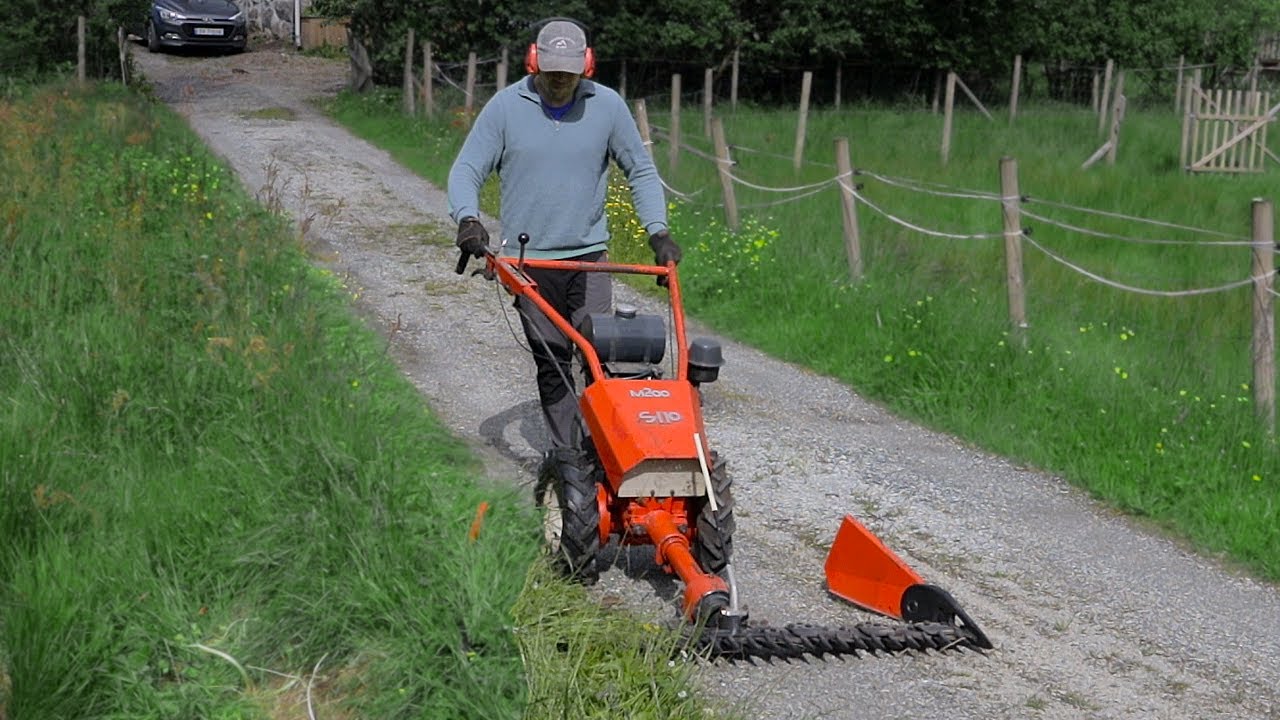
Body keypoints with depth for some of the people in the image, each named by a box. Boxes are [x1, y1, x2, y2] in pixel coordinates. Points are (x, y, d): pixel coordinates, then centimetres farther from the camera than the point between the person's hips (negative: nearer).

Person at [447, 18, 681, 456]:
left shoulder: (608, 106, -1)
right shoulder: (506, 107, -3)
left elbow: (641, 172, 8)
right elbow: (466, 170, -3)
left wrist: (658, 231, -3)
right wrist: (468, 218, -23)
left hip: (588, 255, 0)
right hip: (528, 260, 0)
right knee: (551, 358, 5)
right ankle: (564, 451, 14)